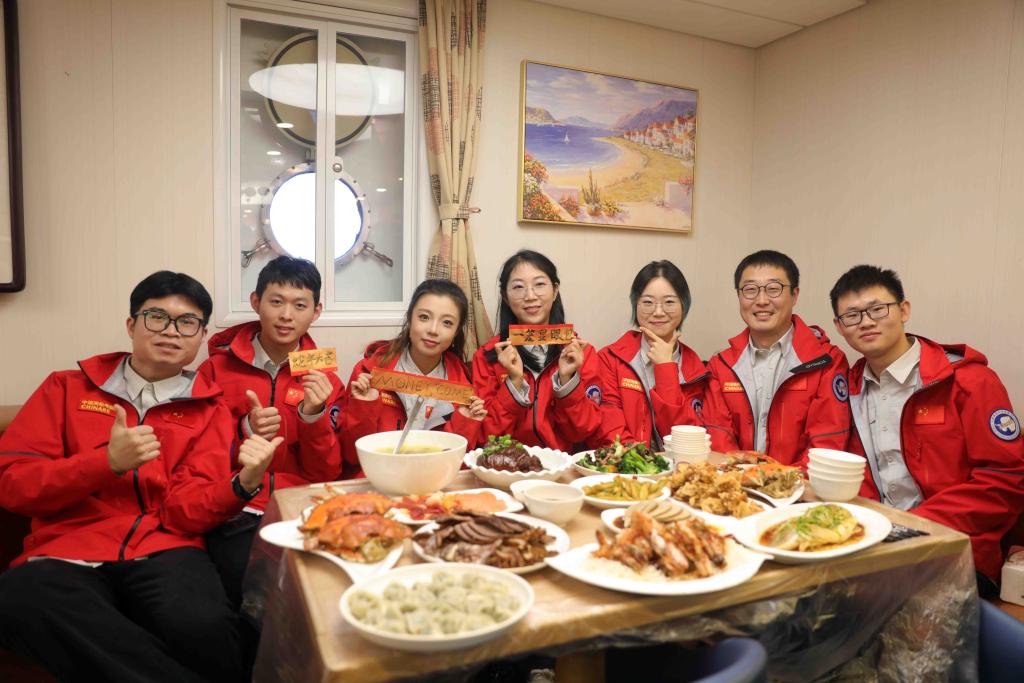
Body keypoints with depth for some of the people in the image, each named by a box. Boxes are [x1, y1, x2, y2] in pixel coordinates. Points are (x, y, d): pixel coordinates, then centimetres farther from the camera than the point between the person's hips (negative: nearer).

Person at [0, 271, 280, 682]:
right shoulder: (67, 388, 14)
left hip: (164, 552, -1)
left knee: (202, 629, -35)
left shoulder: (208, 411, 11)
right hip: (66, 555, 2)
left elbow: (183, 510, 1)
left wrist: (243, 484, -21)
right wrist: (107, 462, -12)